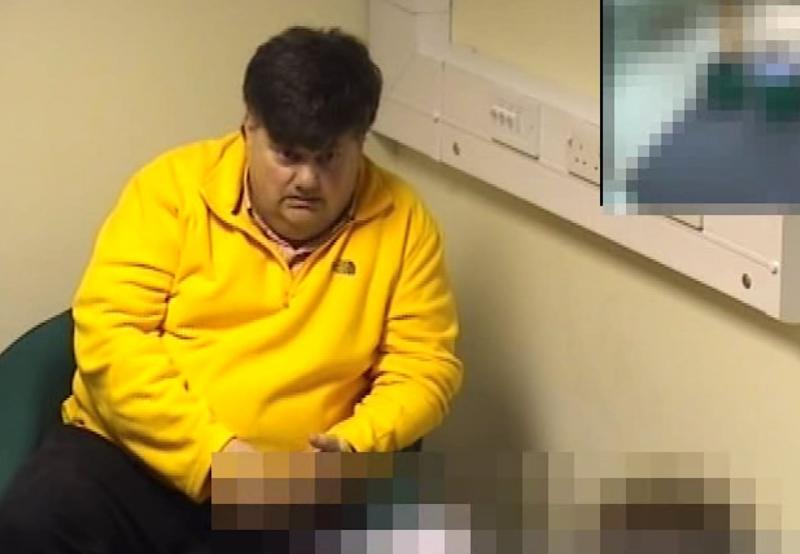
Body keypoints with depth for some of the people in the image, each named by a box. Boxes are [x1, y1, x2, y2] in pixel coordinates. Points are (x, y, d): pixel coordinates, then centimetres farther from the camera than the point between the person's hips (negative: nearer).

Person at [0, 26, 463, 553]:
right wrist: (211, 449, -20)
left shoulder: (402, 222, 3)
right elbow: (109, 330, -9)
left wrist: (356, 445, -18)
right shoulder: (176, 185, -2)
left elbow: (425, 365, 4)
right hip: (134, 454, -1)